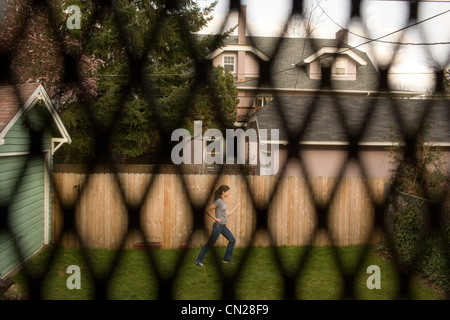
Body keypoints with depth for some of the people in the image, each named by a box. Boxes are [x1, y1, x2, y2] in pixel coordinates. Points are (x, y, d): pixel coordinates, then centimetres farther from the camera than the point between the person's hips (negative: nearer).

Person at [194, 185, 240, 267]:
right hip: (218, 226, -9)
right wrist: (215, 218, -15)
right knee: (210, 244, -2)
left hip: (223, 226, 9)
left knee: (232, 240, 8)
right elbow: (208, 210, -18)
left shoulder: (223, 202, 10)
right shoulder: (218, 201, -16)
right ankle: (198, 260, 6)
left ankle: (227, 259, 18)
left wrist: (236, 207, 16)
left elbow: (227, 214, 16)